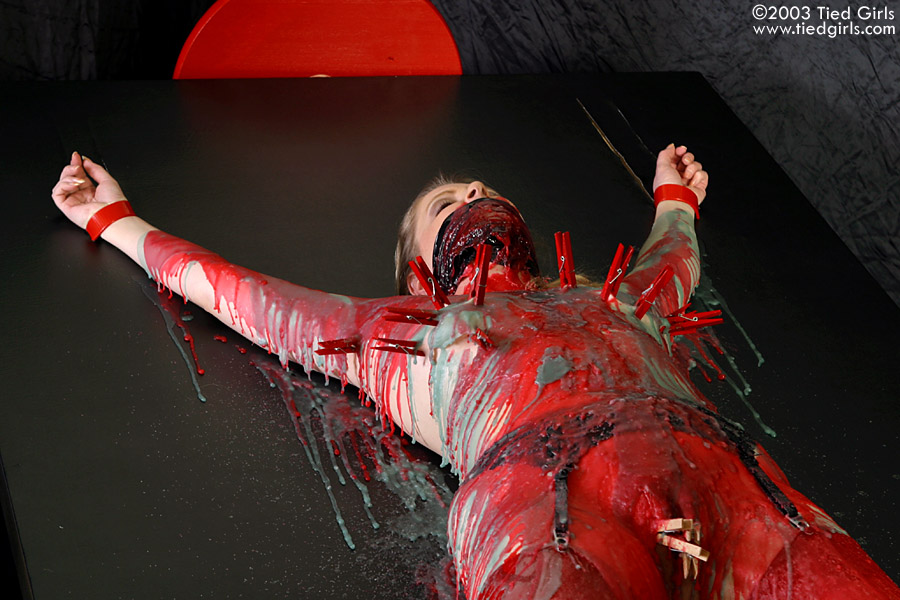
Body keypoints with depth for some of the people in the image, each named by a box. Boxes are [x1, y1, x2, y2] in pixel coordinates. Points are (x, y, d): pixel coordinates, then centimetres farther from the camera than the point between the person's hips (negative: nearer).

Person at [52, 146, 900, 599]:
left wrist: (674, 199, 88)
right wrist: (115, 220, 59)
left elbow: (673, 259, 66)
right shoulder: (403, 330, 35)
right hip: (543, 492, -3)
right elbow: (236, 290, 46)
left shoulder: (616, 303, 41)